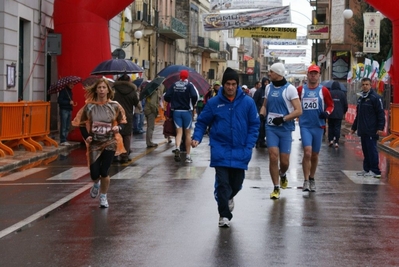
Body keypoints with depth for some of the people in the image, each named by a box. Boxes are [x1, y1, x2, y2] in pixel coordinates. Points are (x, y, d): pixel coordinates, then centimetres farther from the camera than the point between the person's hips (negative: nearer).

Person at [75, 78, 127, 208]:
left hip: (109, 143, -1)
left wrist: (118, 127, -19)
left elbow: (122, 122, 4)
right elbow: (82, 124, 4)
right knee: (94, 173, -2)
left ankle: (103, 197, 19)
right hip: (94, 144, 1)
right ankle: (96, 184, 37)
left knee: (104, 172, -4)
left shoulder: (114, 106, -4)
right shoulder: (89, 106, -4)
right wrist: (86, 137, -11)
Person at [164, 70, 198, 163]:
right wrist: (193, 104, -3)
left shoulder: (174, 85, 4)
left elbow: (166, 97, -1)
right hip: (187, 111, -2)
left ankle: (177, 148, -27)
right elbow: (194, 96, -21)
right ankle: (188, 156, 11)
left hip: (176, 111, 2)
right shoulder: (189, 85, -6)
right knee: (188, 133, 8)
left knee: (179, 132, 2)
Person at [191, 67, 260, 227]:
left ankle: (229, 197, 45)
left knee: (236, 183, 11)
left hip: (240, 150, 1)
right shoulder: (214, 103, -2)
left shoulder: (247, 102, -1)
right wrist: (197, 138, -10)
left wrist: (249, 146, -5)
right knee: (222, 182, -9)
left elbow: (254, 125, 3)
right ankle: (224, 215, 3)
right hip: (220, 149, -1)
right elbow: (202, 122, 6)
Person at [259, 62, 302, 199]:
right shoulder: (268, 88, 9)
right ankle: (276, 188, 1)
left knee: (284, 161, 1)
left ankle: (283, 175, 37)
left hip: (285, 129, -3)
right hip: (271, 127, 3)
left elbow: (298, 111, -10)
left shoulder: (290, 89, -7)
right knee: (273, 156, -9)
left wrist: (283, 119, -19)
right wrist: (261, 115, 1)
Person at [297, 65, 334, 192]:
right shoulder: (300, 90, 3)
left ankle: (312, 179, 28)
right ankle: (306, 181, -11)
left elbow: (331, 105, 9)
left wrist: (327, 112, -10)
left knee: (315, 155, 11)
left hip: (318, 126, 2)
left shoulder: (323, 90, 2)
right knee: (307, 152, -16)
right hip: (305, 125, -1)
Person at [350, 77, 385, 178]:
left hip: (372, 131, -8)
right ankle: (367, 169, 18)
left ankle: (375, 171, -2)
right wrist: (354, 127, 26)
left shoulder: (375, 97, -8)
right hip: (362, 130, 8)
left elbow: (381, 113, -12)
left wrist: (380, 127, -18)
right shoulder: (360, 98, 17)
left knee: (372, 150, -6)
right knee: (365, 151, 11)